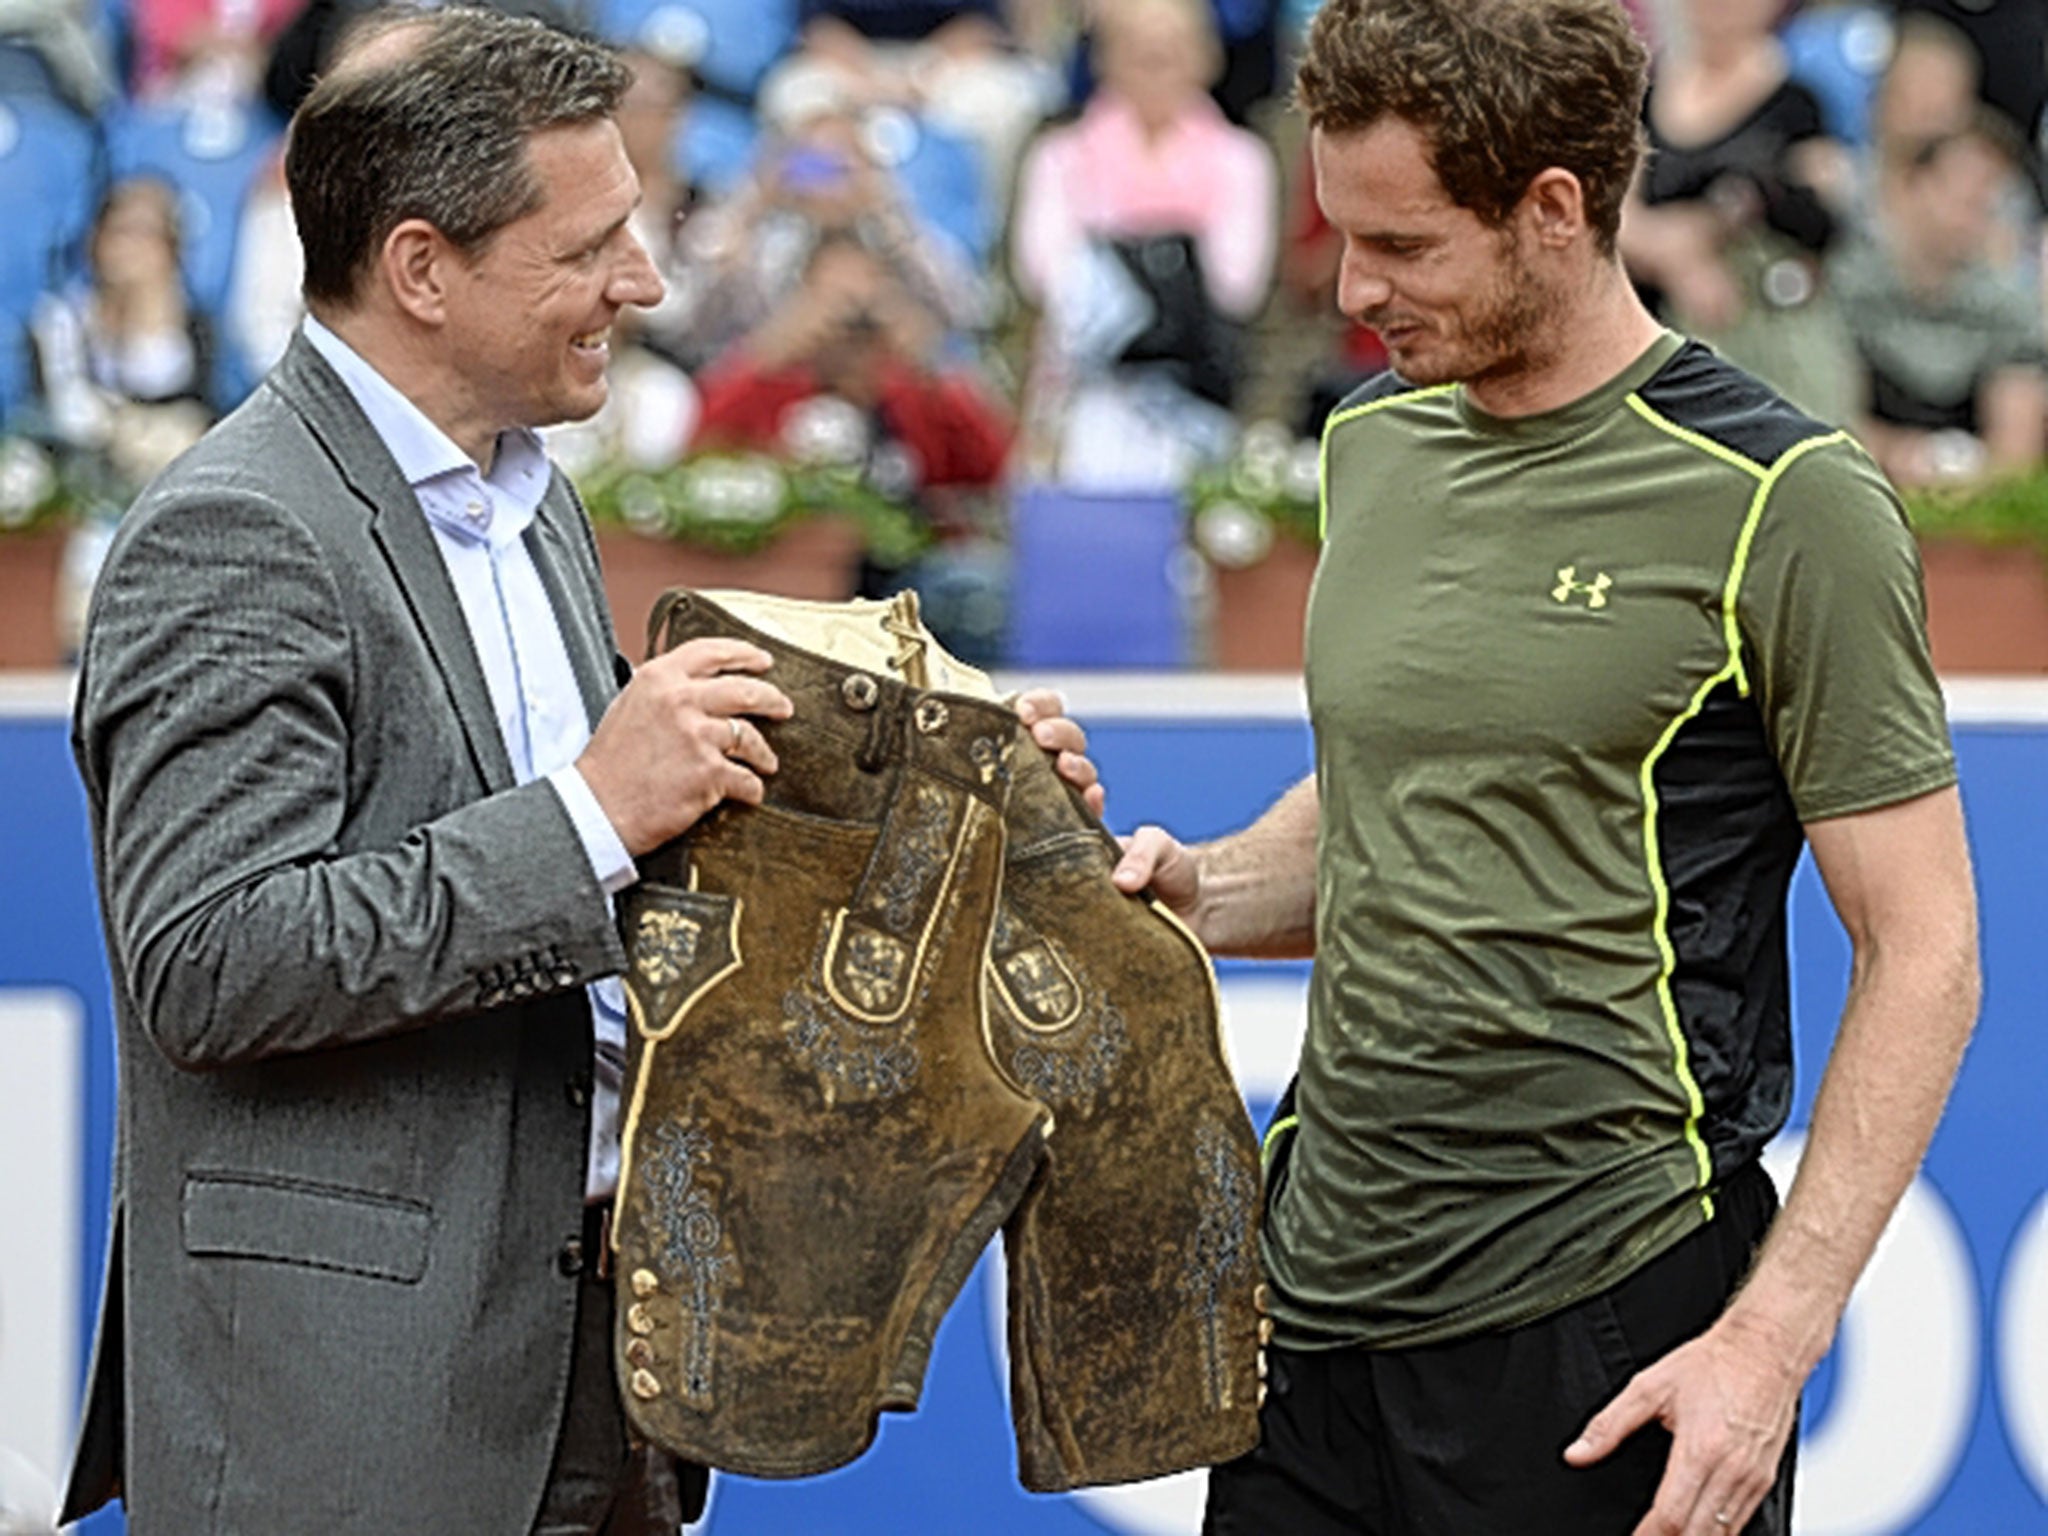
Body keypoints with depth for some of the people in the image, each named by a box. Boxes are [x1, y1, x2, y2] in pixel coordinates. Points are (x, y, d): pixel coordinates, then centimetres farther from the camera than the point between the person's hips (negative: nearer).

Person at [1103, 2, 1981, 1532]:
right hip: (1319, 1286, 6)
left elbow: (1924, 956, -9)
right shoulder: (1372, 446, 11)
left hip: (1604, 1331, -6)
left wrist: (1771, 1340, -17)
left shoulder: (1783, 504, -10)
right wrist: (1209, 887, 3)